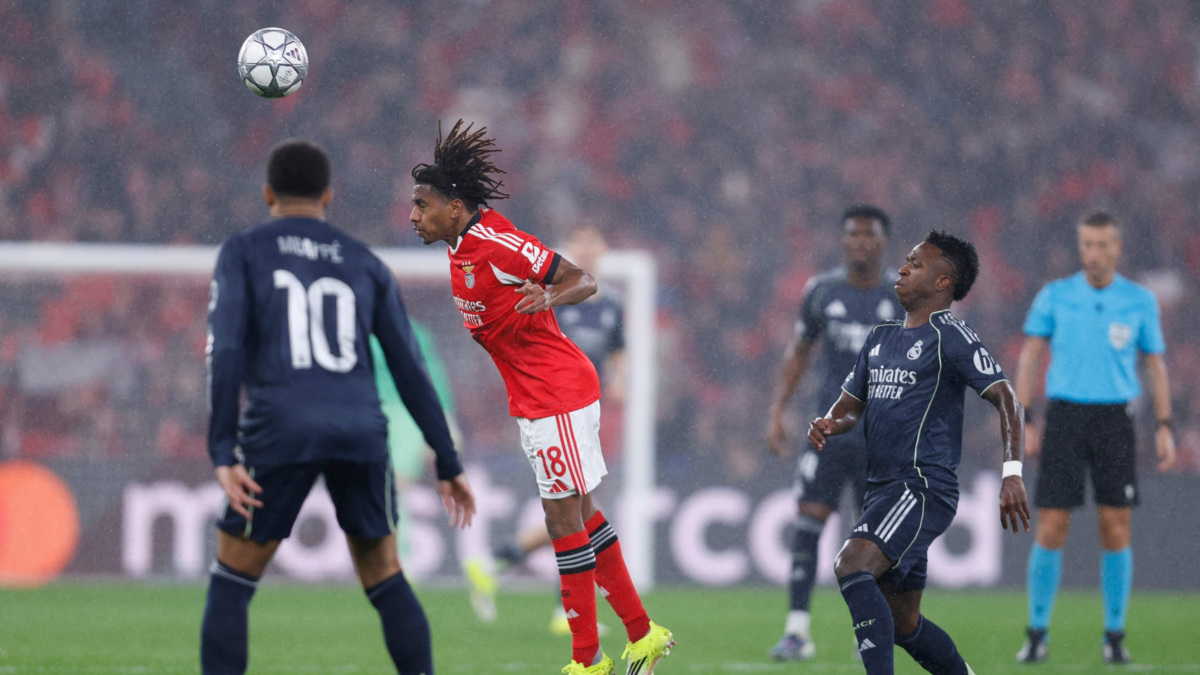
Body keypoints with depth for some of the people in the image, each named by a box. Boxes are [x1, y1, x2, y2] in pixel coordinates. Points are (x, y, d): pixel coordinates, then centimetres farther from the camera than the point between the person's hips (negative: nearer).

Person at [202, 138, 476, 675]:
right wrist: (448, 464, 17)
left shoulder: (243, 252, 11)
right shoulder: (365, 264, 20)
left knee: (231, 582, 8)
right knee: (384, 579, 16)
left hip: (281, 430, -3)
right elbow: (410, 369, 14)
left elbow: (225, 351, -4)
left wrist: (223, 456, -8)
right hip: (360, 430, 3)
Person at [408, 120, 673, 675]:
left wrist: (548, 296, -36)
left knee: (564, 518, -6)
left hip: (558, 395, -10)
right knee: (579, 515, 13)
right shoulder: (461, 249, 8)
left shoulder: (496, 243, -19)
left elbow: (584, 281, -20)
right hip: (534, 401, 10)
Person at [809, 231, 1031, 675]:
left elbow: (1004, 396, -13)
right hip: (882, 489, 9)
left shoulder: (949, 337, -6)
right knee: (903, 625, 12)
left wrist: (1012, 473, -25)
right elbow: (851, 404, 25)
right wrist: (828, 425, 0)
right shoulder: (881, 338, 18)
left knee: (852, 566, -28)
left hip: (923, 486, -9)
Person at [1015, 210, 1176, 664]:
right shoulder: (1055, 296, 2)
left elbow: (1156, 366, 10)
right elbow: (1029, 358, 5)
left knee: (1116, 529, -2)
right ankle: (1037, 634, 6)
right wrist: (1025, 422, -2)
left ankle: (1114, 636, 8)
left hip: (1115, 419, 1)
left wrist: (1165, 428, 2)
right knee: (1051, 531, -5)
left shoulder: (1140, 301, 4)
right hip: (1064, 417, -1)